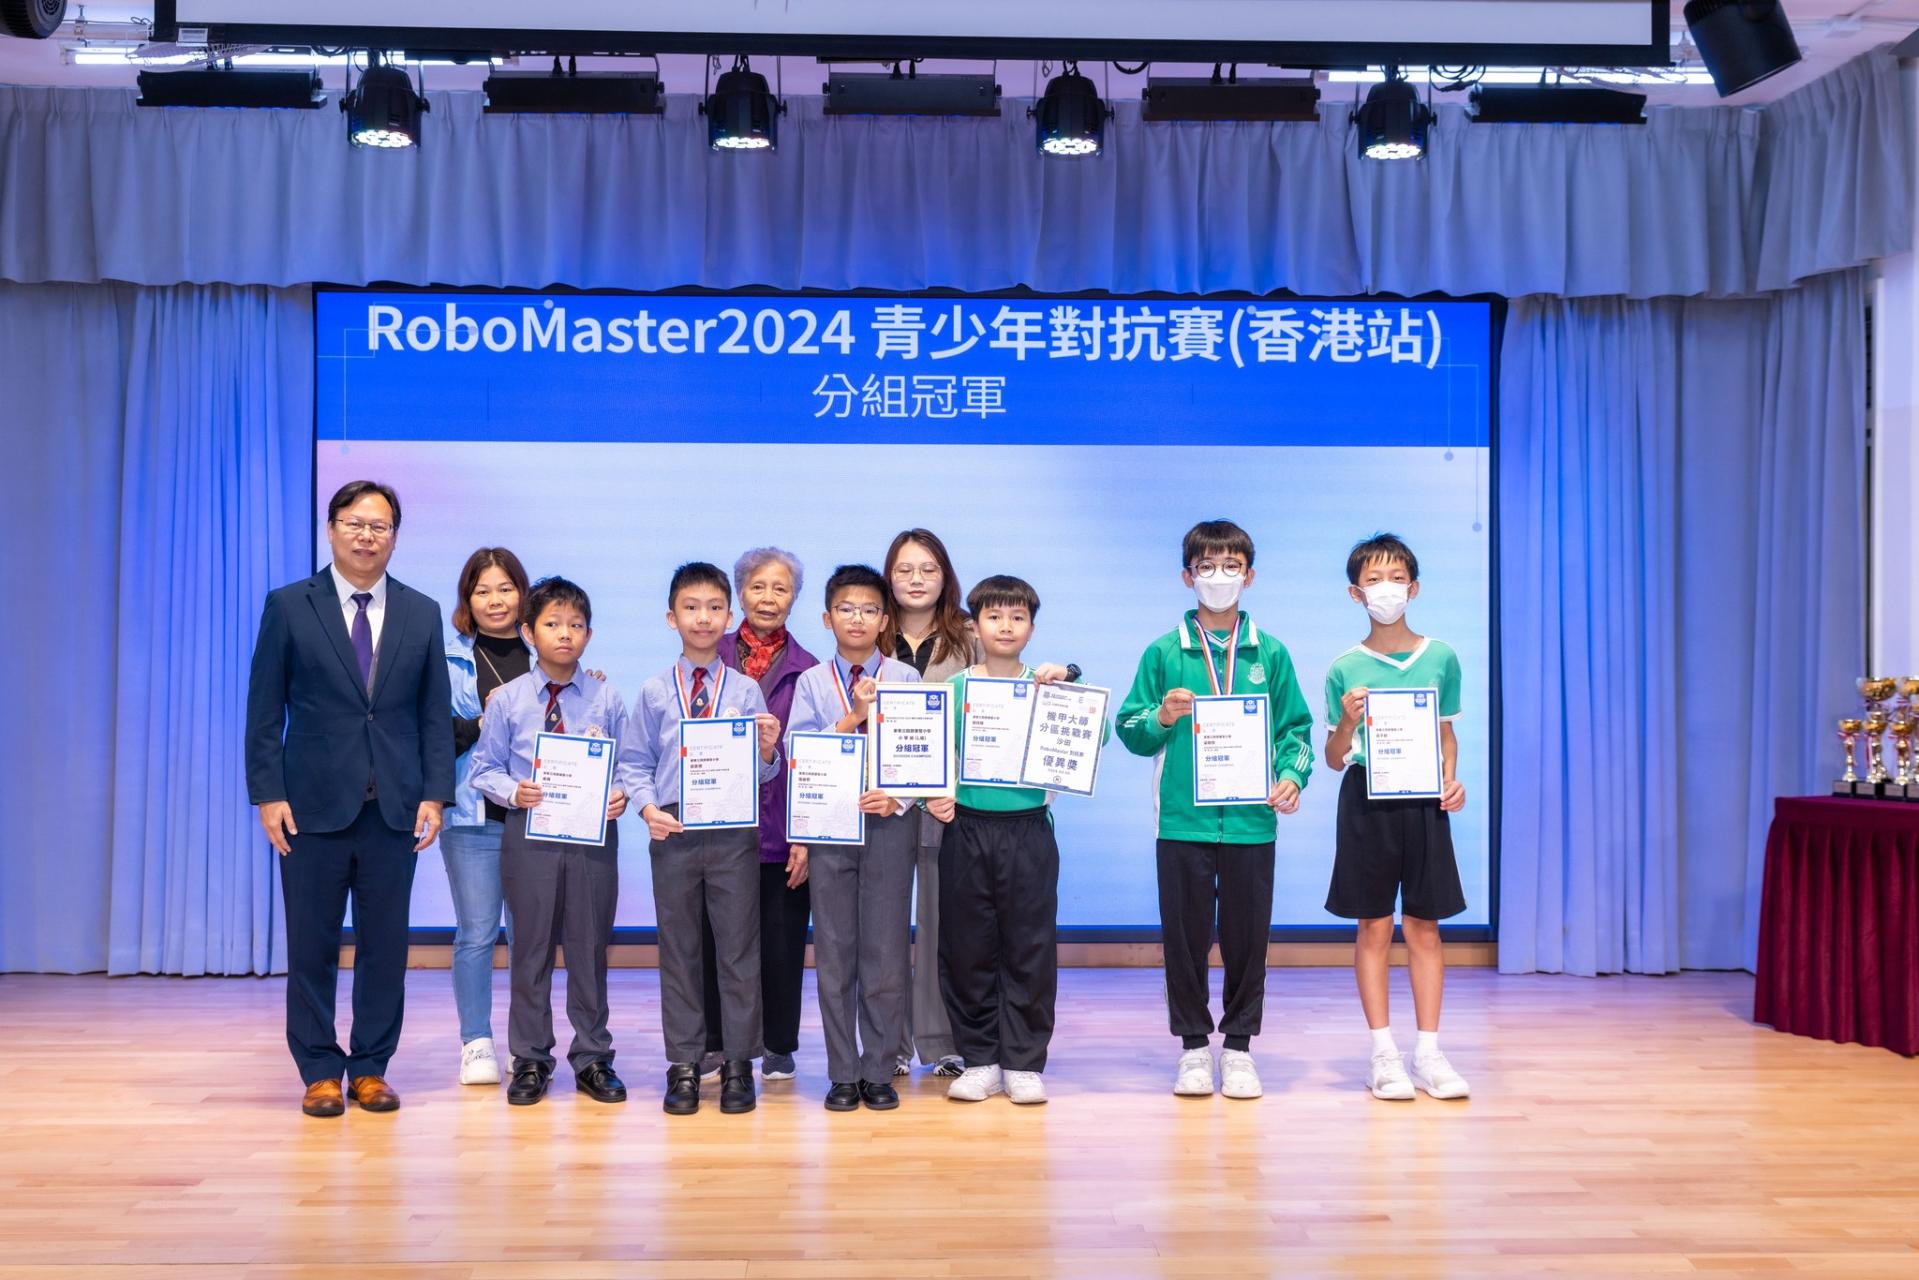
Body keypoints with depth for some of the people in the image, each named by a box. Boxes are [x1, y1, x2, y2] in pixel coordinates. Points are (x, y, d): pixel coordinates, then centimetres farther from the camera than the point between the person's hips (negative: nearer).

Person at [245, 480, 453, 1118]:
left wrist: (434, 795, -2)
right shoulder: (289, 606, 2)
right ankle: (319, 1071, 16)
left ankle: (371, 1066, 18)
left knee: (385, 944, 6)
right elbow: (265, 711, 0)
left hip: (394, 807, 2)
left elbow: (435, 713, 7)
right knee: (312, 945, 5)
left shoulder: (422, 613, 7)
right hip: (313, 803, -2)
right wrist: (268, 794, -7)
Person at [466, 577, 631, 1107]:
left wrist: (621, 795, -15)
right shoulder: (508, 699, 1)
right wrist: (512, 791, -14)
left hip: (593, 833, 0)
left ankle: (592, 1059, 19)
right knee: (530, 947, 7)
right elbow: (483, 767, 4)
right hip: (529, 833, 0)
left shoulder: (607, 699, 2)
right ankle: (530, 1061, 19)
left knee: (590, 947, 7)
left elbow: (627, 765, 4)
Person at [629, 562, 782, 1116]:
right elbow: (639, 764, 7)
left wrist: (768, 752, -19)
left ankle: (737, 1065, 14)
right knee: (678, 950, 8)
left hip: (733, 831, 0)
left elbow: (764, 773, 3)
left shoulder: (746, 691, 3)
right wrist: (648, 807, -10)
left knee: (738, 949, 4)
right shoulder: (654, 693, 4)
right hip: (672, 832, 1)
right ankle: (683, 1065, 18)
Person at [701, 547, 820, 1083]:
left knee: (782, 943, 5)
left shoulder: (808, 670, 3)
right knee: (715, 939, 5)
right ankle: (716, 1043, 20)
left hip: (782, 832, -1)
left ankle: (779, 1047, 20)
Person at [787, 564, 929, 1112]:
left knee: (886, 953, 2)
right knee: (834, 954, 5)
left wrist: (898, 798, -15)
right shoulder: (812, 683, 6)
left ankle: (880, 1071, 12)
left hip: (890, 822, -1)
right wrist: (854, 716, -13)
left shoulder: (906, 679, 5)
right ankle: (843, 1073, 14)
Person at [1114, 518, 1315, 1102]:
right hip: (1183, 821, -1)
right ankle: (1193, 1046, 17)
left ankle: (1239, 1045, 19)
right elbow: (1130, 731, 6)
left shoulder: (1269, 653, 8)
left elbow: (1295, 727, 9)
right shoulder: (1164, 653, 5)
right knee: (1185, 937, 4)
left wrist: (1292, 775, -7)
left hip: (1251, 822, 1)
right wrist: (1161, 717, -13)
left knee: (1248, 937, 6)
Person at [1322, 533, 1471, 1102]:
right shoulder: (1345, 668, 0)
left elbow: (1446, 734, 13)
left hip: (1423, 802, 1)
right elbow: (1335, 758, 3)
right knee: (1374, 927, 3)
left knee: (1424, 926, 5)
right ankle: (1384, 1053, 10)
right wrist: (1347, 722, -16)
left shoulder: (1441, 658, 4)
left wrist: (1451, 779, -4)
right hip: (1366, 801, -1)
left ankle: (1428, 1052, 12)